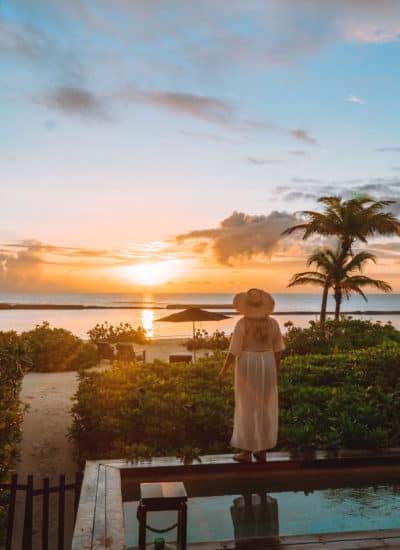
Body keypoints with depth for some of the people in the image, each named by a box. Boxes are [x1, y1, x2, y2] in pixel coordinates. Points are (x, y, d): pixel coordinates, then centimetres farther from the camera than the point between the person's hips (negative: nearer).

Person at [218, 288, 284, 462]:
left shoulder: (242, 324, -13)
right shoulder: (272, 323, -2)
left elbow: (234, 351, -13)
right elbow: (277, 350, 4)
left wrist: (224, 370, -1)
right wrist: (277, 371, 15)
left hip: (247, 367, -3)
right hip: (267, 366, 4)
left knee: (247, 409, 5)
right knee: (265, 408, 12)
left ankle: (247, 451, 11)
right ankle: (262, 451, 17)